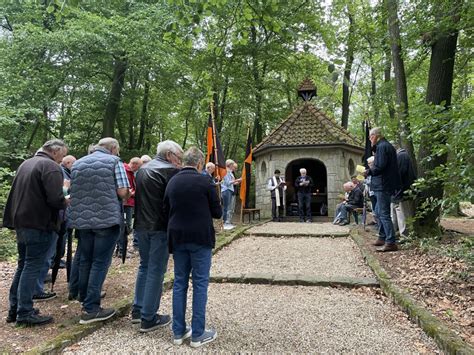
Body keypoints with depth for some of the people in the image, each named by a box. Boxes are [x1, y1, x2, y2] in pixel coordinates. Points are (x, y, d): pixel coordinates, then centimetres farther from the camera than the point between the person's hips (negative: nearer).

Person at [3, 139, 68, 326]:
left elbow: (20, 193, 20)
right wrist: (66, 202, -4)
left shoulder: (26, 163, 16)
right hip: (39, 224, -9)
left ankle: (14, 309, 24)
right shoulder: (51, 167, -14)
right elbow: (55, 199, -23)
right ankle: (25, 314, 4)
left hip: (20, 221, 9)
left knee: (23, 265, 17)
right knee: (32, 268, -2)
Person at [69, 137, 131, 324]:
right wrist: (129, 195, 9)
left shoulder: (77, 163, 12)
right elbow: (123, 192, -12)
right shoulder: (114, 162, -5)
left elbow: (73, 191, 18)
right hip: (107, 218, -5)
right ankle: (90, 308, 2)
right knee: (100, 262, 0)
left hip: (82, 219, 6)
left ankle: (85, 300, 28)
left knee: (85, 261, 16)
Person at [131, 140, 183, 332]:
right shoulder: (170, 170, -12)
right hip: (160, 226, -8)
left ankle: (137, 310, 26)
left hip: (141, 225, 8)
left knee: (145, 266, 20)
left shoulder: (142, 169, 15)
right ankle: (148, 318, 8)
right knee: (156, 271, 0)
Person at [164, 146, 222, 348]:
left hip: (177, 237, 5)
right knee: (200, 284, 4)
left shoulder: (172, 182, 4)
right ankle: (197, 334, 10)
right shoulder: (204, 182, -10)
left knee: (179, 282, 13)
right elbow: (217, 212, -4)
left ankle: (178, 332, 20)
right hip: (200, 238, -4)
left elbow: (166, 210, 10)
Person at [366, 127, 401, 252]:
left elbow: (380, 167, -21)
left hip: (383, 185, -11)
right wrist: (371, 170, 15)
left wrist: (369, 171, -4)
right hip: (386, 184, 11)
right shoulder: (387, 146, 18)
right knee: (378, 212, 18)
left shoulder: (382, 147, -13)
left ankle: (391, 243, -7)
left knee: (384, 214, -9)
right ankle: (382, 238, 26)